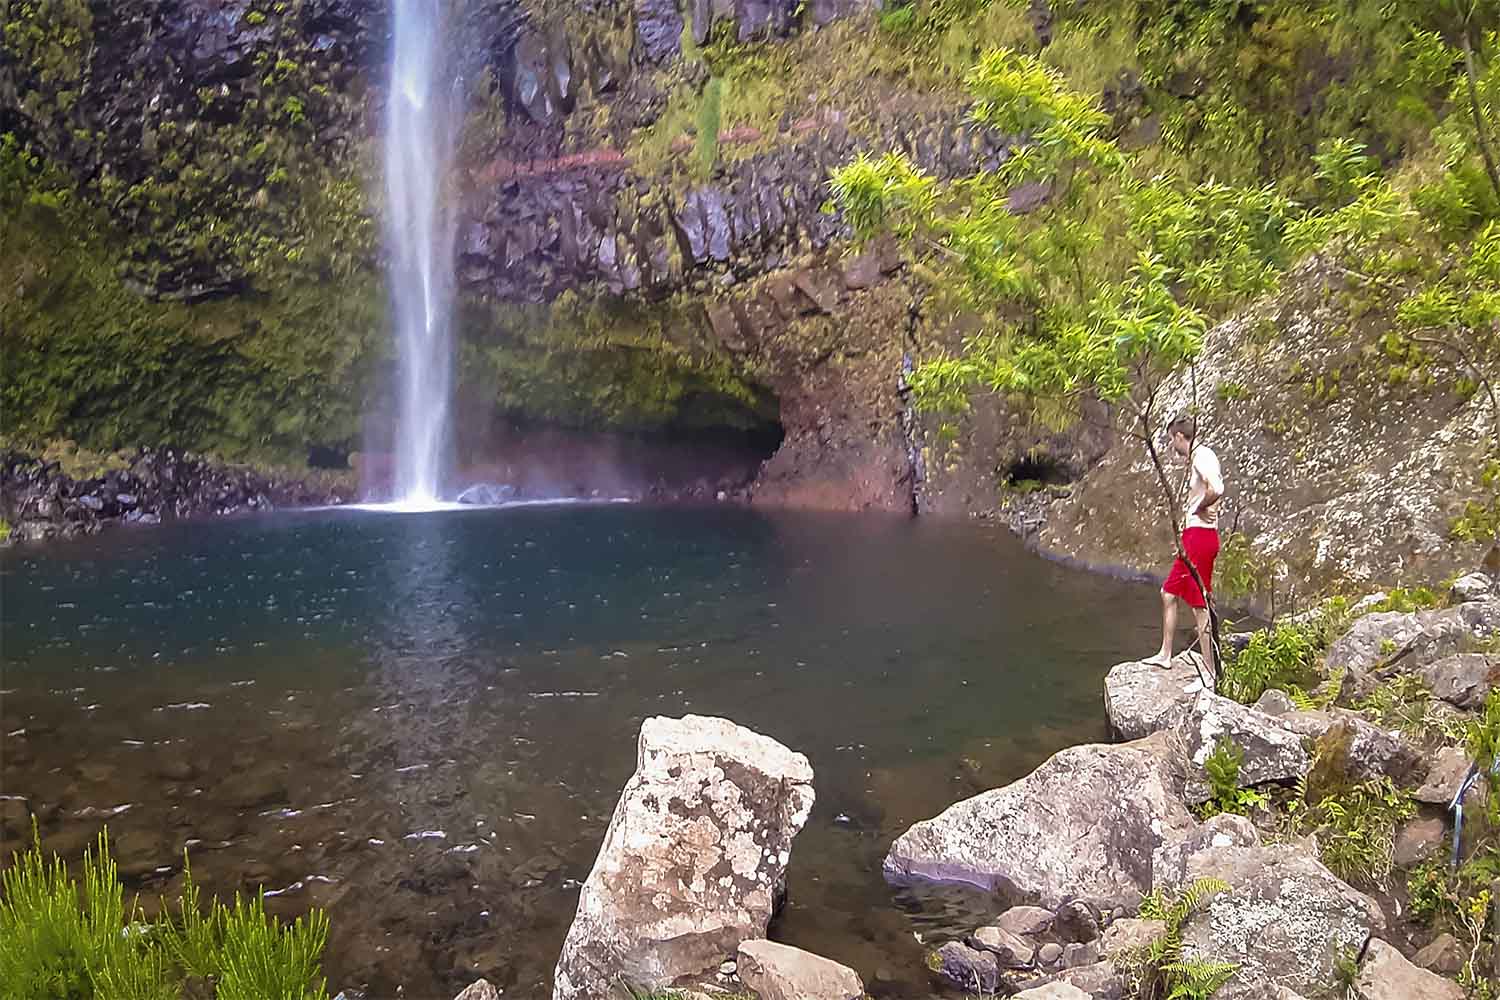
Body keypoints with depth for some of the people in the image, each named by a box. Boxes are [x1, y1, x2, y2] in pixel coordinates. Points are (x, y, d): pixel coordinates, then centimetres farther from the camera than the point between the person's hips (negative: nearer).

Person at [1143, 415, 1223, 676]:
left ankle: (1211, 675, -1)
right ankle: (1165, 654, 31)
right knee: (1169, 593, 20)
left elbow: (1216, 489, -32)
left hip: (1200, 535, -11)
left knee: (1200, 605, -6)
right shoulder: (1196, 457, 16)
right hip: (1192, 537, 11)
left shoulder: (1202, 455, -15)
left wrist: (1197, 508, -15)